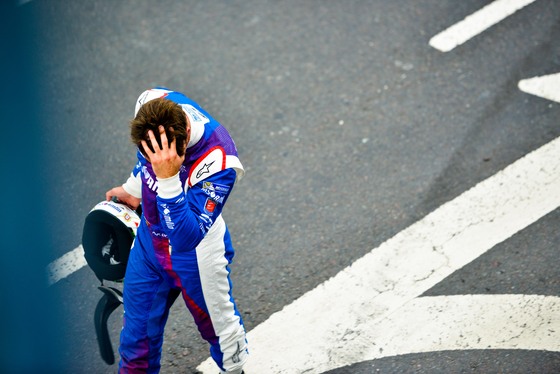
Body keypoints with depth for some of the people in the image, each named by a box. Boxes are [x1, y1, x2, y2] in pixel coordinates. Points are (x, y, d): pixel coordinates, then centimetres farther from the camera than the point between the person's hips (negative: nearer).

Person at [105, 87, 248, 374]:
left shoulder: (217, 162, -40)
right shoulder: (150, 104, -22)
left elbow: (186, 237, -42)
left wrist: (168, 178, -52)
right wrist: (133, 189, 18)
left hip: (197, 254, -4)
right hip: (149, 238, 5)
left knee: (217, 323, 21)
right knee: (137, 329, 17)